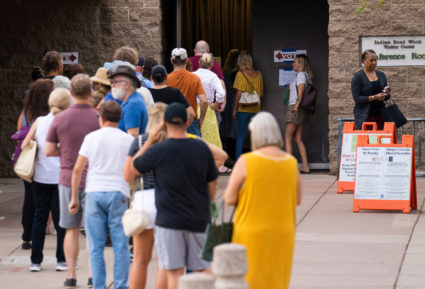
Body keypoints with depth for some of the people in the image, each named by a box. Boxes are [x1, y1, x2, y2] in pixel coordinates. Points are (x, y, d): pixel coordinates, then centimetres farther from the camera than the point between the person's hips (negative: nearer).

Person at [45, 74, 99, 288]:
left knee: (71, 229, 9)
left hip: (68, 179, 2)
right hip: (93, 179, -1)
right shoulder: (98, 118, -9)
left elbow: (49, 151, -2)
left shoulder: (59, 119, -4)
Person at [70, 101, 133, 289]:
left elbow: (77, 169, 2)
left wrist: (74, 198, 8)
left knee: (96, 247, 3)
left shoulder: (91, 138, 4)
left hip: (94, 193, 0)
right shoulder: (128, 140, 6)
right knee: (120, 245, 3)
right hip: (118, 193, 0)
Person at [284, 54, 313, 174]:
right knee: (298, 139, 7)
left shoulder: (301, 75, -8)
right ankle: (305, 166, 1)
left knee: (288, 138, -5)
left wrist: (296, 106, -25)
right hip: (303, 110, 9)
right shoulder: (306, 76, 19)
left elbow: (300, 92, -18)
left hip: (296, 109, -9)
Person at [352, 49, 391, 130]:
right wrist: (374, 97, -18)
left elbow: (386, 98, 18)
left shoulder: (381, 75, 13)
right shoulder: (358, 77, -2)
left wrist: (387, 93, -5)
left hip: (379, 115, 4)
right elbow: (357, 98, -10)